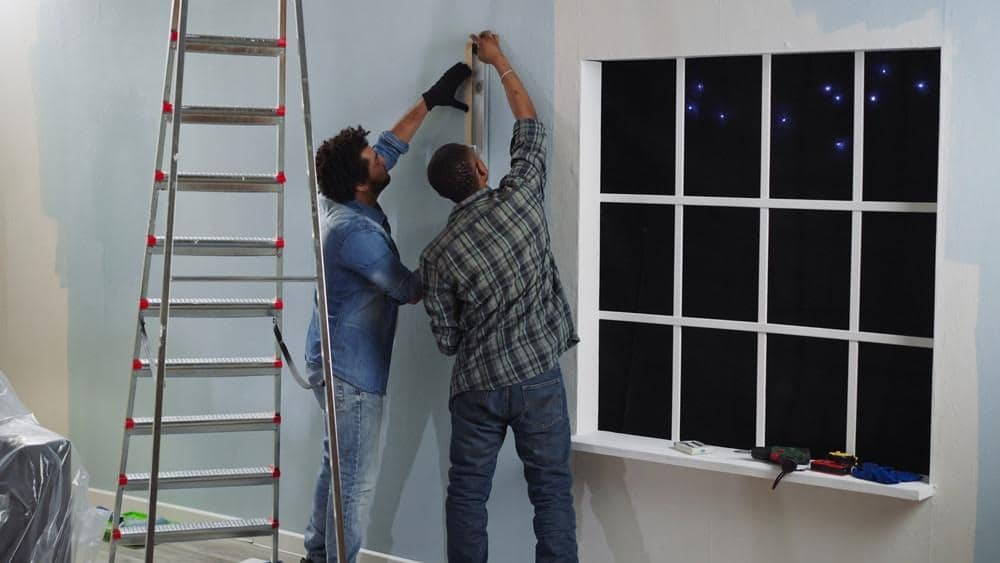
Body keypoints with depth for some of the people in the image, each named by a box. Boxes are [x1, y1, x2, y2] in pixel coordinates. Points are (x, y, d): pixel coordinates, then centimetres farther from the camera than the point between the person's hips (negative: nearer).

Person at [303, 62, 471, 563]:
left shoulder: (345, 205, 1)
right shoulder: (356, 232, -26)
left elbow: (391, 146, 15)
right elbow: (407, 290, -14)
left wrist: (431, 101, 15)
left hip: (335, 362, 10)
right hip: (352, 370, -10)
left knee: (337, 465, 19)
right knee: (357, 479, -2)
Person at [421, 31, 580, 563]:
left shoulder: (438, 254, -4)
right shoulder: (520, 196, -6)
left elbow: (447, 339, 1)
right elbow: (529, 125, 10)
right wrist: (498, 59, 20)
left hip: (477, 386, 0)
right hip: (539, 378, 0)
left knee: (467, 496, 11)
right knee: (552, 492, 5)